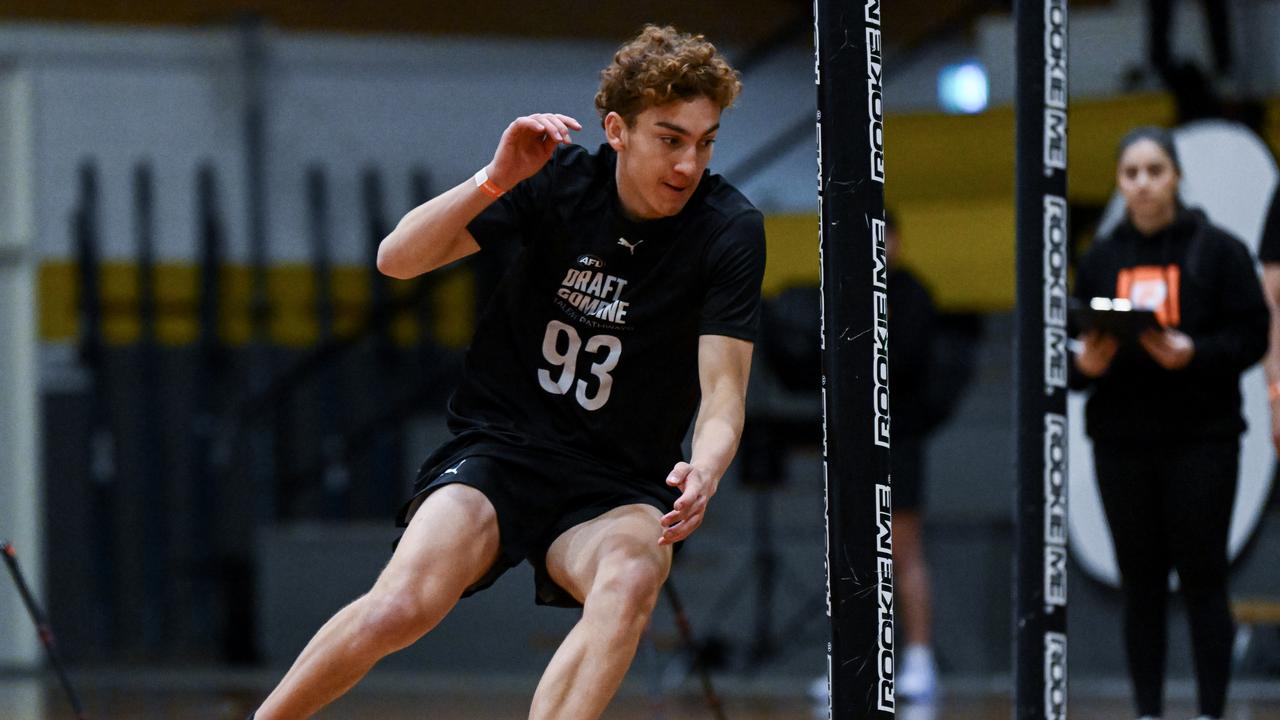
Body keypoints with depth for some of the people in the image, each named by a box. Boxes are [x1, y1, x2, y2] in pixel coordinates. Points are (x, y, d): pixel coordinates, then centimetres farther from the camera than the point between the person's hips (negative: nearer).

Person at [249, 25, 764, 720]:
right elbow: (397, 258, -8)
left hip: (615, 493, 0)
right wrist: (496, 179, -24)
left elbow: (723, 393, -13)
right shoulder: (558, 179, -5)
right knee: (405, 605, -27)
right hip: (497, 452, 0)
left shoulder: (730, 230, -8)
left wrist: (704, 470, -35)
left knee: (631, 580, -36)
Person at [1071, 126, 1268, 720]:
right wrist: (1084, 365, -10)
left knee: (1202, 577, -4)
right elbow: (1076, 353, 13)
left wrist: (1193, 354, -19)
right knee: (1140, 583, 4)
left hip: (1201, 440, -3)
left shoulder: (1217, 250, 1)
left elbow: (1251, 336, -3)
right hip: (1122, 441, 3)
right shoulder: (1100, 260, 11)